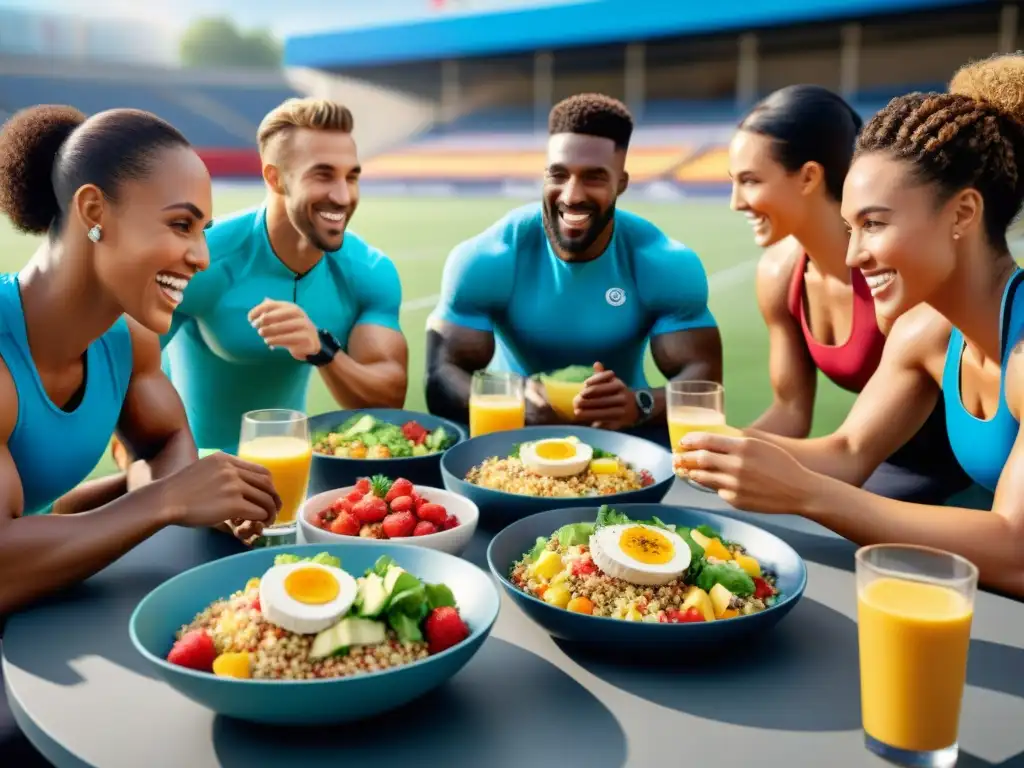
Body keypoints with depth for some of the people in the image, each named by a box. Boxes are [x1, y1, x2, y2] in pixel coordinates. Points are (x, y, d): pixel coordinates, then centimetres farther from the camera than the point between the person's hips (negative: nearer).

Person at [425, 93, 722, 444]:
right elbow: (442, 378, -20)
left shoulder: (668, 266, -15)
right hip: (515, 425, -1)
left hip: (623, 428, 1)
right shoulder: (483, 261, -18)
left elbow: (703, 378, -17)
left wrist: (640, 405, -40)